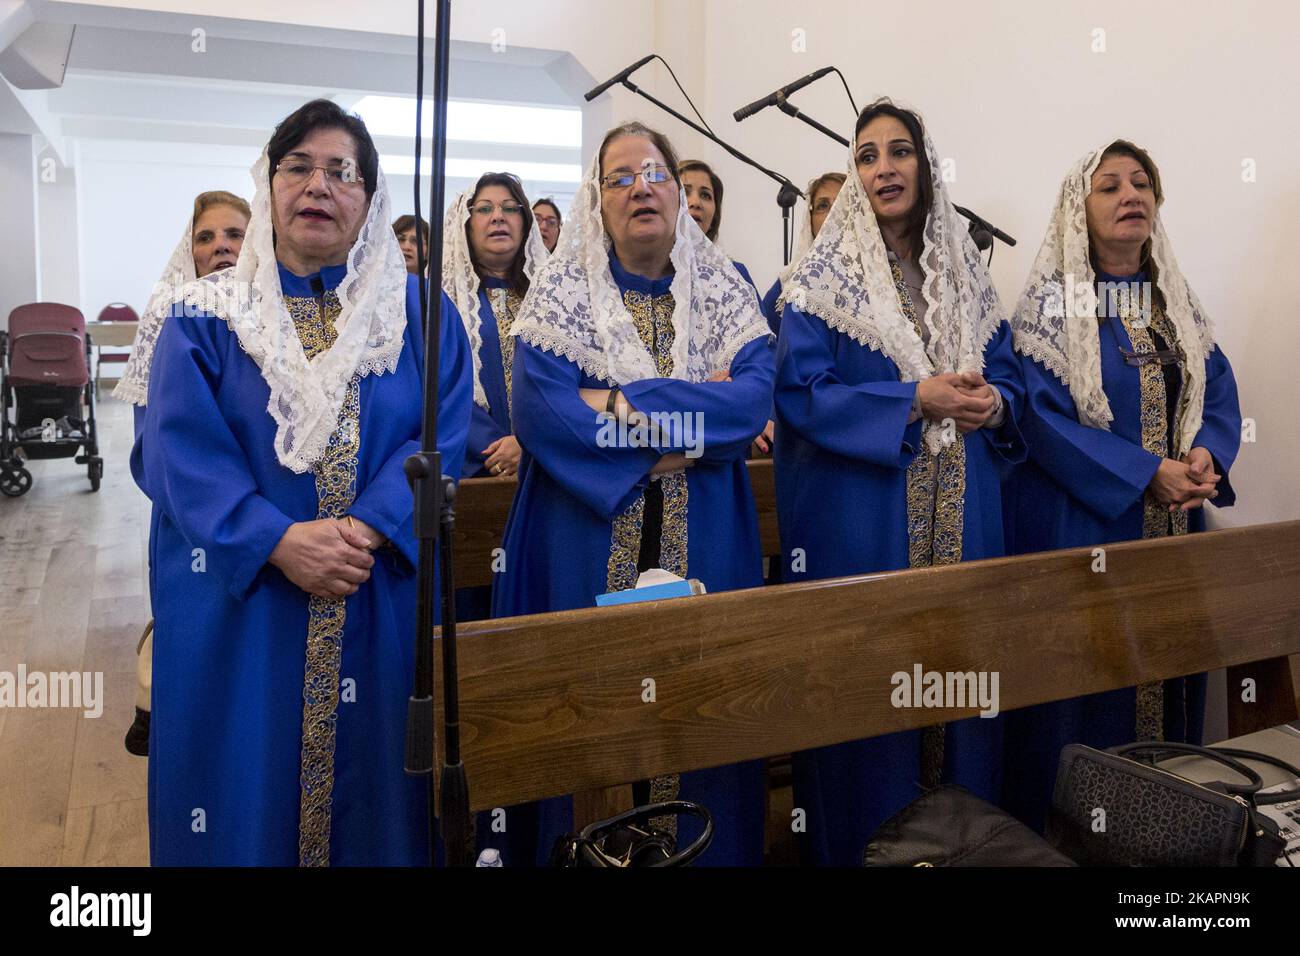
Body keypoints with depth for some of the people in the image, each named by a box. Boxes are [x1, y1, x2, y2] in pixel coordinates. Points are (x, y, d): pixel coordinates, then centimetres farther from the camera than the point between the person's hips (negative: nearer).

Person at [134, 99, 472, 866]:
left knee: (371, 795, 10)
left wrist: (366, 530, -19)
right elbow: (181, 452, -6)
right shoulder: (207, 318, 5)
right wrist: (278, 541, -20)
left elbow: (444, 438, -5)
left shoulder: (422, 312, 6)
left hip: (384, 610, 1)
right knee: (246, 791, 9)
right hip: (238, 610, 0)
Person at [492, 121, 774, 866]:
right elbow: (542, 411, -14)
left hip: (705, 548, 2)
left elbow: (756, 397, -7)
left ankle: (706, 847, 27)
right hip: (592, 547, -2)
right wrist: (695, 413, -13)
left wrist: (624, 403, -14)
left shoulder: (727, 289, 8)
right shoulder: (560, 296, 1)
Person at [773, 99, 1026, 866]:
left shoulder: (965, 273, 12)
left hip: (962, 515, 5)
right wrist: (916, 400, -18)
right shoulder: (827, 278, -2)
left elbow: (1009, 376, 15)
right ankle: (862, 841, 19)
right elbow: (801, 395, -10)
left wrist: (994, 404, -9)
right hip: (861, 515, -4)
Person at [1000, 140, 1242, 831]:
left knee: (1169, 668, 11)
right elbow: (1041, 411, -14)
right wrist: (1148, 472, -18)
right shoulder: (1051, 299, -6)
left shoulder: (1176, 299, 12)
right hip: (1081, 522, -6)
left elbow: (1219, 389, 9)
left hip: (1173, 520, 6)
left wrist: (1206, 455, -12)